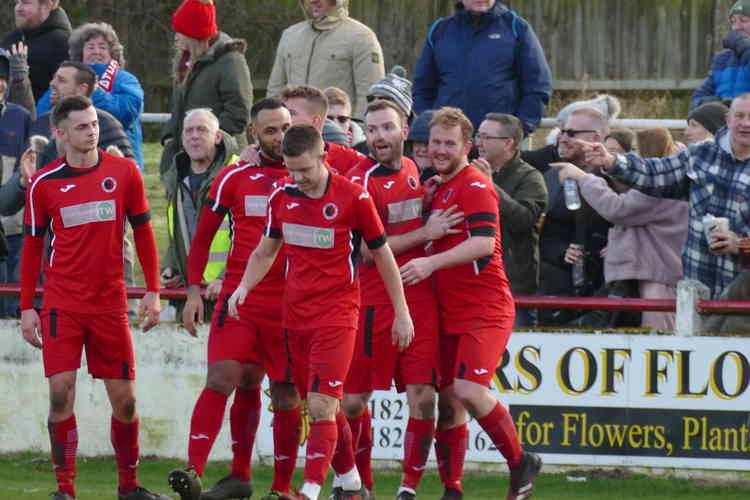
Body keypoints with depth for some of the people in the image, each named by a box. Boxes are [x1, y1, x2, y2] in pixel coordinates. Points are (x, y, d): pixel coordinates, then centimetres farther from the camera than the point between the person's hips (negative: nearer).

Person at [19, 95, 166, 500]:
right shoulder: (44, 183, 1)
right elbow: (32, 246, 8)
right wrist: (27, 307, 4)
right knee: (61, 393, -9)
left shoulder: (123, 173, 2)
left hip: (110, 303, 1)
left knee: (124, 399, 3)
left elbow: (143, 232, 9)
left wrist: (152, 291, 4)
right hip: (62, 303, -1)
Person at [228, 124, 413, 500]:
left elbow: (382, 254, 1)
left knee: (321, 405, -15)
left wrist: (401, 312, 4)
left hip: (337, 311, -5)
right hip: (295, 312, 5)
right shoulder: (282, 196, 5)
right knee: (322, 407, 11)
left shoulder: (353, 197, -8)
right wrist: (244, 287, 0)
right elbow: (265, 251, 18)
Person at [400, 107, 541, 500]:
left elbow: (483, 243, -22)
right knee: (447, 400, 5)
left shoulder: (475, 186, -9)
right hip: (448, 313, 8)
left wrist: (432, 263, -27)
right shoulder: (437, 187, 17)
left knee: (468, 390, -20)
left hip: (485, 311, -8)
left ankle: (520, 463, -3)